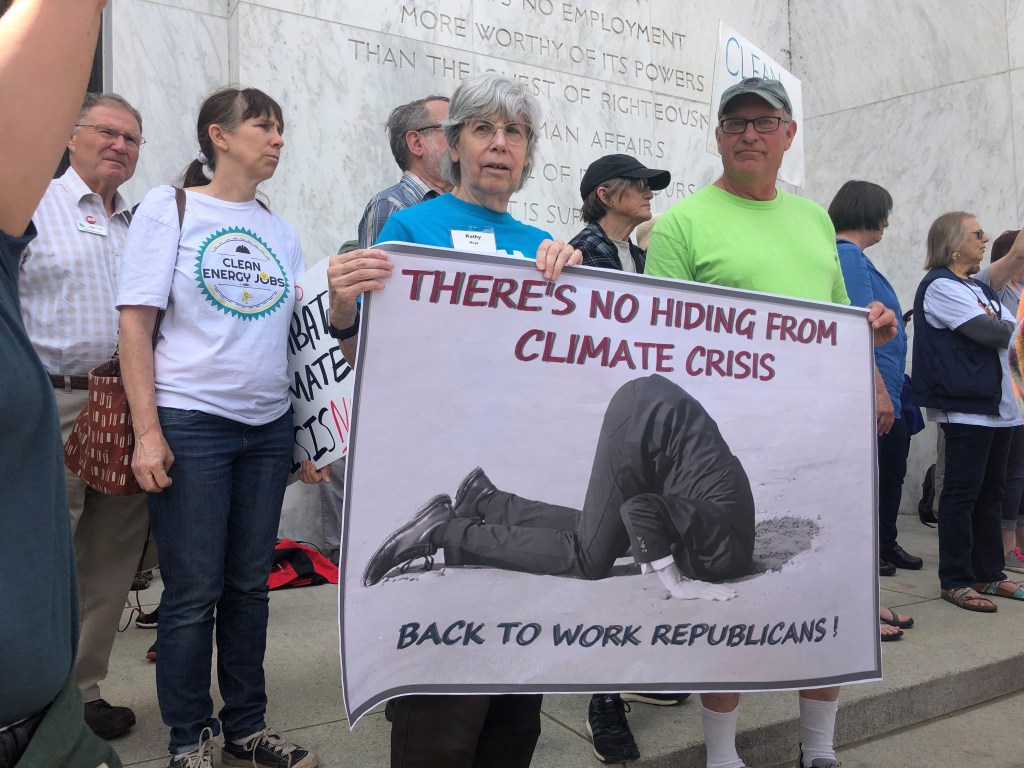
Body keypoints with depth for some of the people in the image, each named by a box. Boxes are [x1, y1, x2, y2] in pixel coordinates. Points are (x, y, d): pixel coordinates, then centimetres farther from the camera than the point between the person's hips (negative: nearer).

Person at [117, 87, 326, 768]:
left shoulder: (282, 232, 12)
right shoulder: (170, 208, 0)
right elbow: (135, 322, -5)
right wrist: (148, 430, -12)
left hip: (268, 425, 5)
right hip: (190, 422, -4)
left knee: (250, 585, 11)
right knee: (195, 591, 2)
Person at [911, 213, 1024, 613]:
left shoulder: (980, 289, 22)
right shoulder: (940, 286, -8)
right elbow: (989, 332, -16)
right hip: (966, 405, -9)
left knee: (991, 492, 12)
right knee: (962, 493, -5)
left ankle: (989, 573, 21)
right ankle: (955, 581, 2)